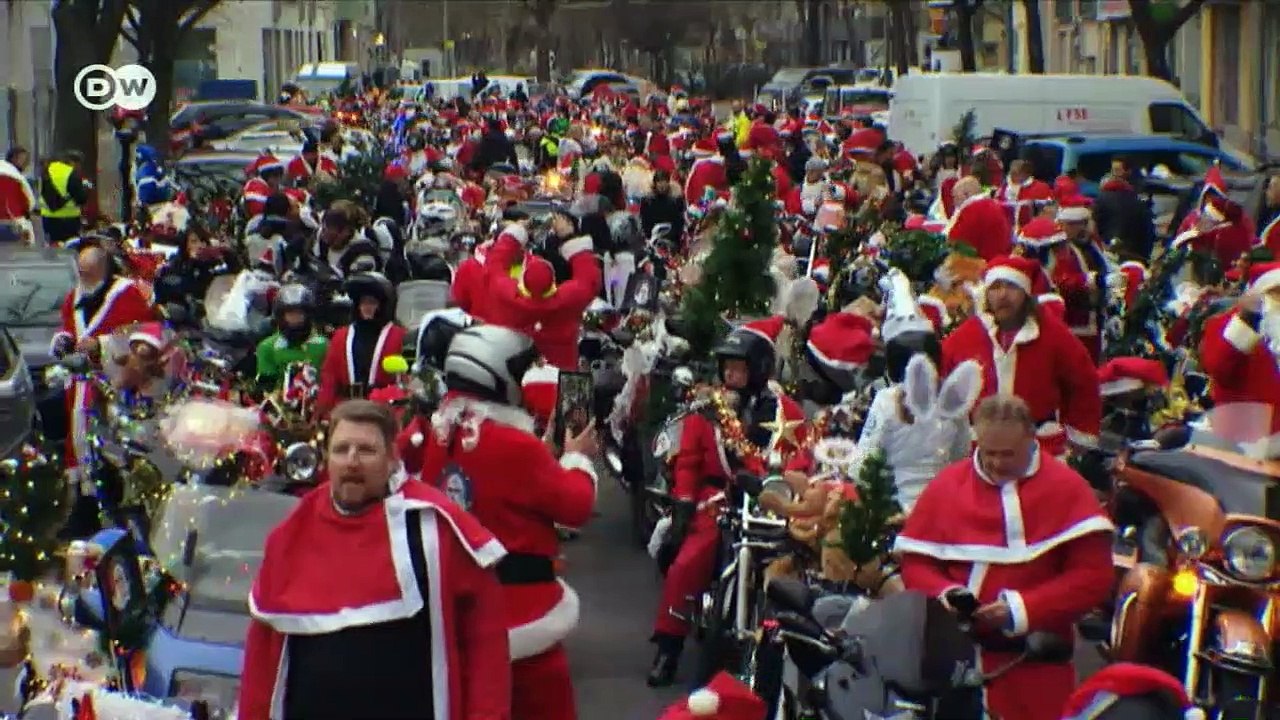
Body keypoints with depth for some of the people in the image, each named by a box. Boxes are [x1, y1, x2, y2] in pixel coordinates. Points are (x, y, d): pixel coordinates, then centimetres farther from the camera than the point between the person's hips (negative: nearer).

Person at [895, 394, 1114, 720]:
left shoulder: (1067, 489, -1)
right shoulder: (946, 486, 6)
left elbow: (1092, 576, -6)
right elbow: (916, 562, 10)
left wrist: (1022, 609, -16)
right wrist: (945, 594, -11)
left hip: (1036, 670, -2)